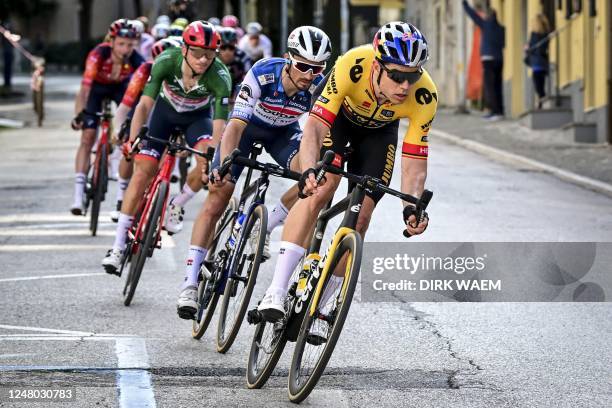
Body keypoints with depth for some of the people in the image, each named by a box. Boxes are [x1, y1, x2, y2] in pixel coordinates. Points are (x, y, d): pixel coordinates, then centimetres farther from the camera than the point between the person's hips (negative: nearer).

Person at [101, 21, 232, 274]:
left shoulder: (220, 77, -34)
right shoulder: (167, 61, -32)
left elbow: (219, 125, -38)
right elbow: (145, 103, -35)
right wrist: (132, 140, -49)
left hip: (197, 116, 0)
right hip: (166, 111, 0)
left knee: (207, 161, -28)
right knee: (142, 171, -10)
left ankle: (176, 206, 3)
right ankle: (118, 247, -4)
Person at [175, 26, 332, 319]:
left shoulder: (319, 87, -29)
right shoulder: (263, 74, -35)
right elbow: (236, 124, -38)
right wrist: (225, 165, -53)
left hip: (283, 132, 2)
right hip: (248, 126, -2)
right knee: (216, 201, -12)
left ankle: (265, 227, -6)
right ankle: (190, 283, -8)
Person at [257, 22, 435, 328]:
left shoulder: (424, 97, -35)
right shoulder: (352, 67, -41)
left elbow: (414, 164, -28)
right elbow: (314, 128, -42)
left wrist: (412, 207, -46)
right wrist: (308, 172, -60)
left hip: (379, 130, 2)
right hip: (338, 113, -2)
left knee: (361, 218, -6)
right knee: (320, 192, -25)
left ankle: (318, 303, 10)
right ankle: (276, 292, -27)